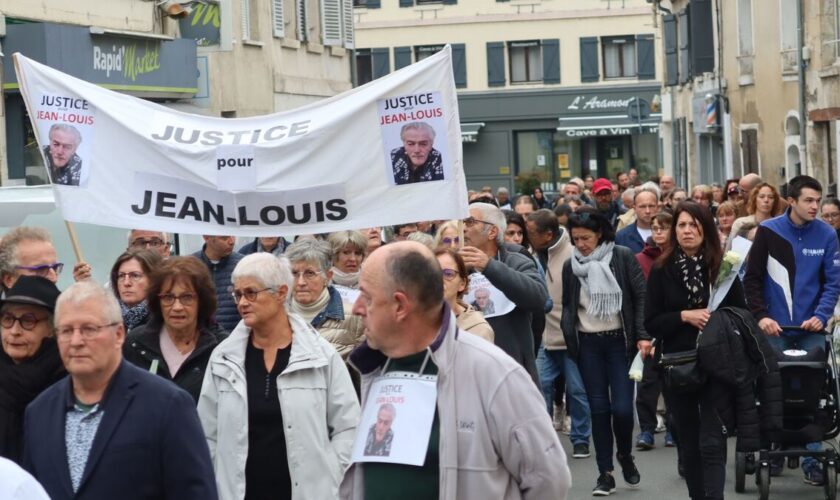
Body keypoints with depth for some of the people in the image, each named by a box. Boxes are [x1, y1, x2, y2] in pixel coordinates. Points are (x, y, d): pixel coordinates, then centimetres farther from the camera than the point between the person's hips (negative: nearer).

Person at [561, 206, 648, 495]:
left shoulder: (623, 258, -4)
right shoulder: (571, 266, 4)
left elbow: (641, 297, -4)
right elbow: (568, 305, 12)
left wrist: (642, 335, -11)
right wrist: (569, 336, -3)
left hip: (619, 340, -2)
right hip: (588, 343, 2)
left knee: (622, 407, -8)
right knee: (599, 408, 3)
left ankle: (625, 456, 21)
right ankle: (605, 472, 11)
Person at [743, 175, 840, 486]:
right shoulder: (768, 231, -4)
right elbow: (752, 278, -1)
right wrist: (761, 316, -12)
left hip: (811, 329, 1)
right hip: (775, 328, -1)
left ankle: (811, 458, 5)